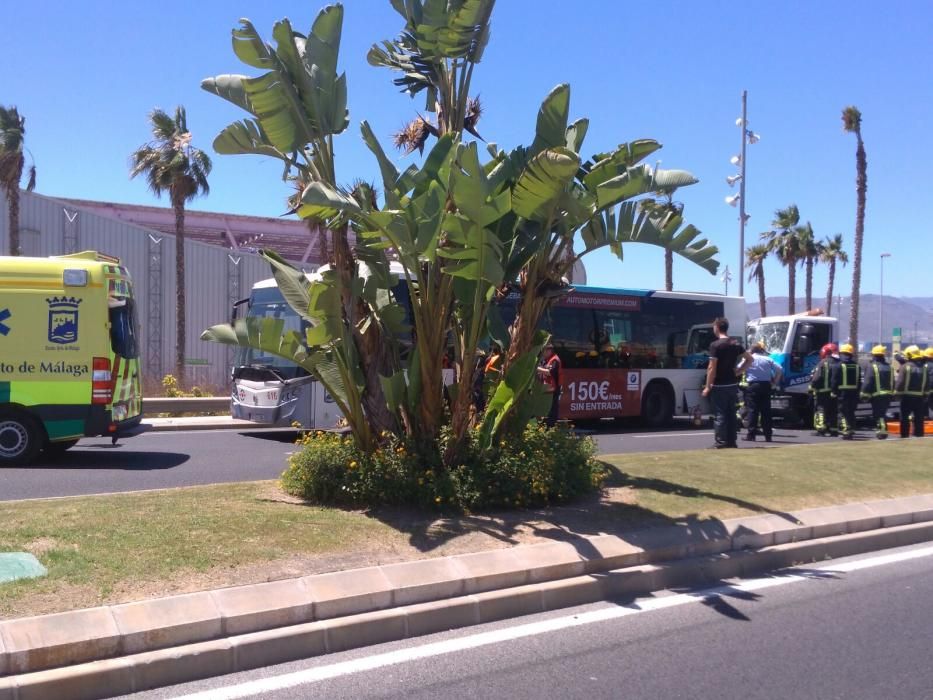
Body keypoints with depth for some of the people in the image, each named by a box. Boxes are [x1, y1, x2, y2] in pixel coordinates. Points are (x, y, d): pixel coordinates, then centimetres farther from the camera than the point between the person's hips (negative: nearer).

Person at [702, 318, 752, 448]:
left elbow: (712, 368, -15)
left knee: (720, 414, -2)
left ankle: (721, 442, -2)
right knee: (731, 413, 12)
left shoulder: (715, 345, -13)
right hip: (733, 384, 6)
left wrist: (708, 386, -11)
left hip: (719, 385, -6)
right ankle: (732, 441, 15)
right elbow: (749, 359, 13)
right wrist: (739, 371, 11)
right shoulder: (736, 343, 8)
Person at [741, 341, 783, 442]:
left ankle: (751, 435, -7)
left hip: (753, 385, -3)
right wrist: (775, 383, 9)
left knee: (753, 410, -2)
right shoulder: (768, 359, 9)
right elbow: (779, 370, 3)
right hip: (766, 385, 3)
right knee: (766, 411, 6)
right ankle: (768, 436, 6)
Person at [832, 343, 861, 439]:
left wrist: (834, 392, -2)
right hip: (854, 393, 5)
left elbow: (834, 381, -10)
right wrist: (857, 392, 13)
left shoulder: (838, 366, -8)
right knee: (851, 412, 14)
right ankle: (851, 430, 17)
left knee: (843, 413, -2)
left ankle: (846, 431, -12)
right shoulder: (857, 366, 9)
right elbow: (859, 381, 10)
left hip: (842, 393, -5)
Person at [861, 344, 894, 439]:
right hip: (888, 394, 7)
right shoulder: (889, 367, 12)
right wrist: (891, 392, 24)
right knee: (883, 413, 16)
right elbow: (893, 382, 18)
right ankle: (883, 431, 14)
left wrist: (864, 394, -11)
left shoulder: (872, 366, -11)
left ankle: (881, 430, -13)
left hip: (877, 395, -7)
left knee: (877, 414, -2)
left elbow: (867, 382, -16)